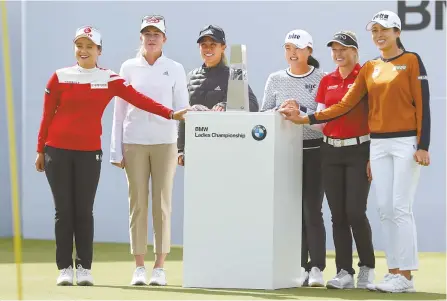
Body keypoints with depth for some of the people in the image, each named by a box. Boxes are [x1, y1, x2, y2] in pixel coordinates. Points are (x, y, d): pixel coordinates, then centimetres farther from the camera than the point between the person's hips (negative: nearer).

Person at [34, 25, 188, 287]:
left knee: (84, 211, 0)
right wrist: (40, 151, 7)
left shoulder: (110, 79, 3)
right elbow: (47, 116, 6)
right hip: (58, 151, 0)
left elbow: (138, 99, -5)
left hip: (90, 152, 0)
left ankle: (85, 268, 7)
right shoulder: (60, 77, 2)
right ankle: (65, 268, 6)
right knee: (64, 210, 1)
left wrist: (170, 114, -16)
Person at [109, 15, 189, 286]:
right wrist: (117, 150, 3)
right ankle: (139, 267, 2)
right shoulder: (129, 68, 7)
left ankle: (160, 267, 2)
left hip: (165, 142, 0)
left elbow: (183, 109, 6)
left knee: (162, 204, -1)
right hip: (134, 142, 0)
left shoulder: (175, 69, 6)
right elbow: (120, 110, 7)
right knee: (138, 203, 0)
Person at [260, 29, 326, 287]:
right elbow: (264, 113, 8)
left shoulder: (321, 78, 2)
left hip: (314, 150, -3)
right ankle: (299, 266, 7)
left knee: (312, 209, -7)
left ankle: (316, 268, -3)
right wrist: (281, 110, -11)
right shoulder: (275, 80, 11)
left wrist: (300, 110, -18)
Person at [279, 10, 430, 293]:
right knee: (385, 210, 4)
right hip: (378, 144, 6)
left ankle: (406, 275, -6)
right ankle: (393, 271, 8)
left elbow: (422, 104, -7)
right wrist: (306, 119, 2)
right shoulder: (369, 68, 13)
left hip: (406, 142, -6)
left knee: (401, 208, -9)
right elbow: (345, 105, 10)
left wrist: (423, 146, -15)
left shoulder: (412, 61, -2)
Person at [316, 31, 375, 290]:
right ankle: (344, 272, 6)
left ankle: (367, 268, 7)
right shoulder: (327, 81, 12)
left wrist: (373, 156, -12)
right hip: (331, 152, 5)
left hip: (359, 151, -5)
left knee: (355, 212, -10)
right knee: (338, 215, 3)